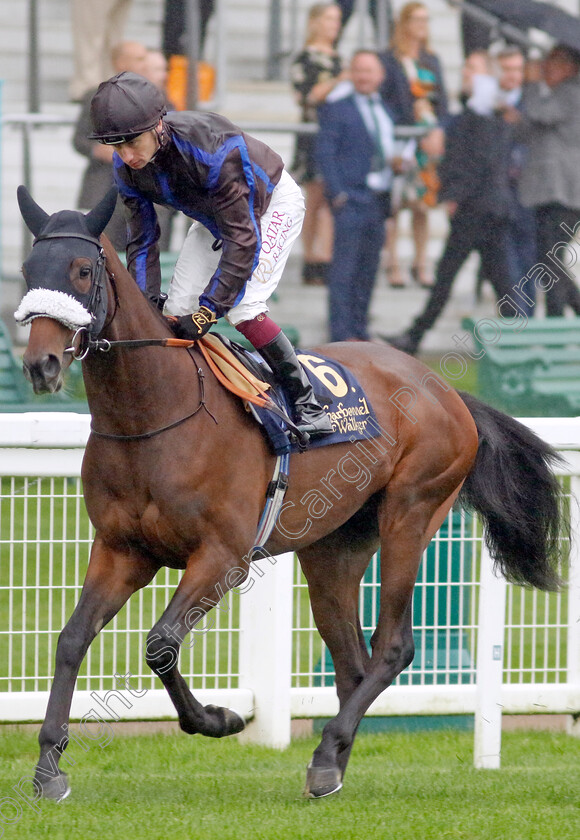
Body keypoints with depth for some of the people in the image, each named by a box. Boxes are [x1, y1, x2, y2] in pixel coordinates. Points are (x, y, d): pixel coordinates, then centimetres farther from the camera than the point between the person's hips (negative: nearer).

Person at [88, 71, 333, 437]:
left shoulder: (212, 147, -42)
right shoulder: (127, 166, -22)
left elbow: (243, 240, -39)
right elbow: (142, 240, -10)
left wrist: (207, 312, -41)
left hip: (274, 204, -7)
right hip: (214, 213, 7)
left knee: (242, 307, -22)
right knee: (177, 310, -2)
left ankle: (307, 402, -11)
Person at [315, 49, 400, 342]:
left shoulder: (384, 112, 19)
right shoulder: (336, 110, -2)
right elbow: (324, 153, -7)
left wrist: (395, 162, 2)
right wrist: (337, 194, -15)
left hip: (378, 199, 7)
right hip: (351, 198, -7)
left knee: (368, 268, 10)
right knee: (344, 268, -9)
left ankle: (359, 329, 17)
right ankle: (341, 333, -10)